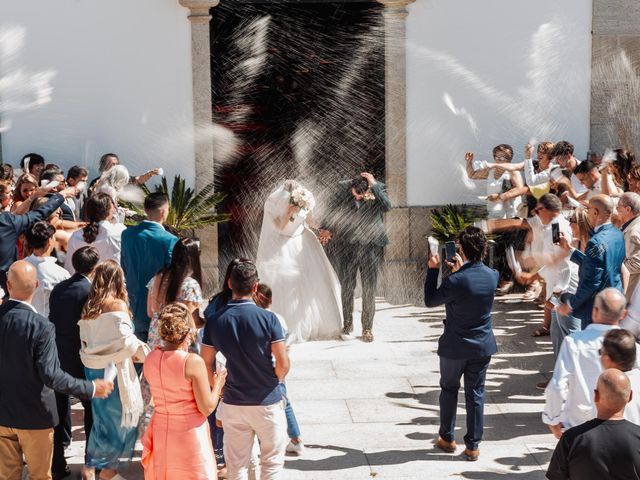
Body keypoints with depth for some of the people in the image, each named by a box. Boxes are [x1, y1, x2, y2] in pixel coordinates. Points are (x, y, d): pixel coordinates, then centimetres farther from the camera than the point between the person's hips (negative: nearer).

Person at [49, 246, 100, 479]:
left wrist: (56, 350, 15)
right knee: (92, 407, 13)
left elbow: (52, 320, 6)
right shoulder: (91, 292, -17)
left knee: (59, 409, 13)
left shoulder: (58, 288, 1)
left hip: (56, 357, 5)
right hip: (82, 360, -5)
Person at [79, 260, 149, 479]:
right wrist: (142, 354, -4)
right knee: (120, 417, 9)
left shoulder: (89, 307, 3)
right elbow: (126, 341, -20)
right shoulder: (117, 305, -16)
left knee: (101, 415, 20)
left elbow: (85, 340, 6)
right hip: (114, 369, -7)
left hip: (93, 368, 7)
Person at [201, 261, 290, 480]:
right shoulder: (268, 318, -14)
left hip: (233, 403, 3)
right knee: (272, 461, 12)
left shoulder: (215, 321, -5)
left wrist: (220, 390, 12)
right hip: (267, 403, -3)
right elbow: (283, 363, -14)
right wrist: (274, 382, 6)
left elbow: (206, 364, -2)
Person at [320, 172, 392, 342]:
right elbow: (332, 209, 9)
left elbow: (386, 207, -22)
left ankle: (367, 328, 9)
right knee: (346, 286, 6)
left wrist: (374, 186, -23)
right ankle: (347, 323, 21)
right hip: (346, 245, 1)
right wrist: (327, 229, -3)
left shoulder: (379, 187, -6)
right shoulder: (343, 188, -2)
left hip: (370, 245, -1)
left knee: (369, 288, 0)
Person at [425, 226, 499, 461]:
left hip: (455, 347, -3)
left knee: (449, 389, 18)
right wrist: (461, 269, 15)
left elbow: (430, 300, -8)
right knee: (475, 394, 12)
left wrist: (433, 270, -2)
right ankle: (473, 445, 17)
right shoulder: (492, 276, -9)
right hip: (482, 346, 4)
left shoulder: (455, 281, -24)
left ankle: (447, 438, 28)